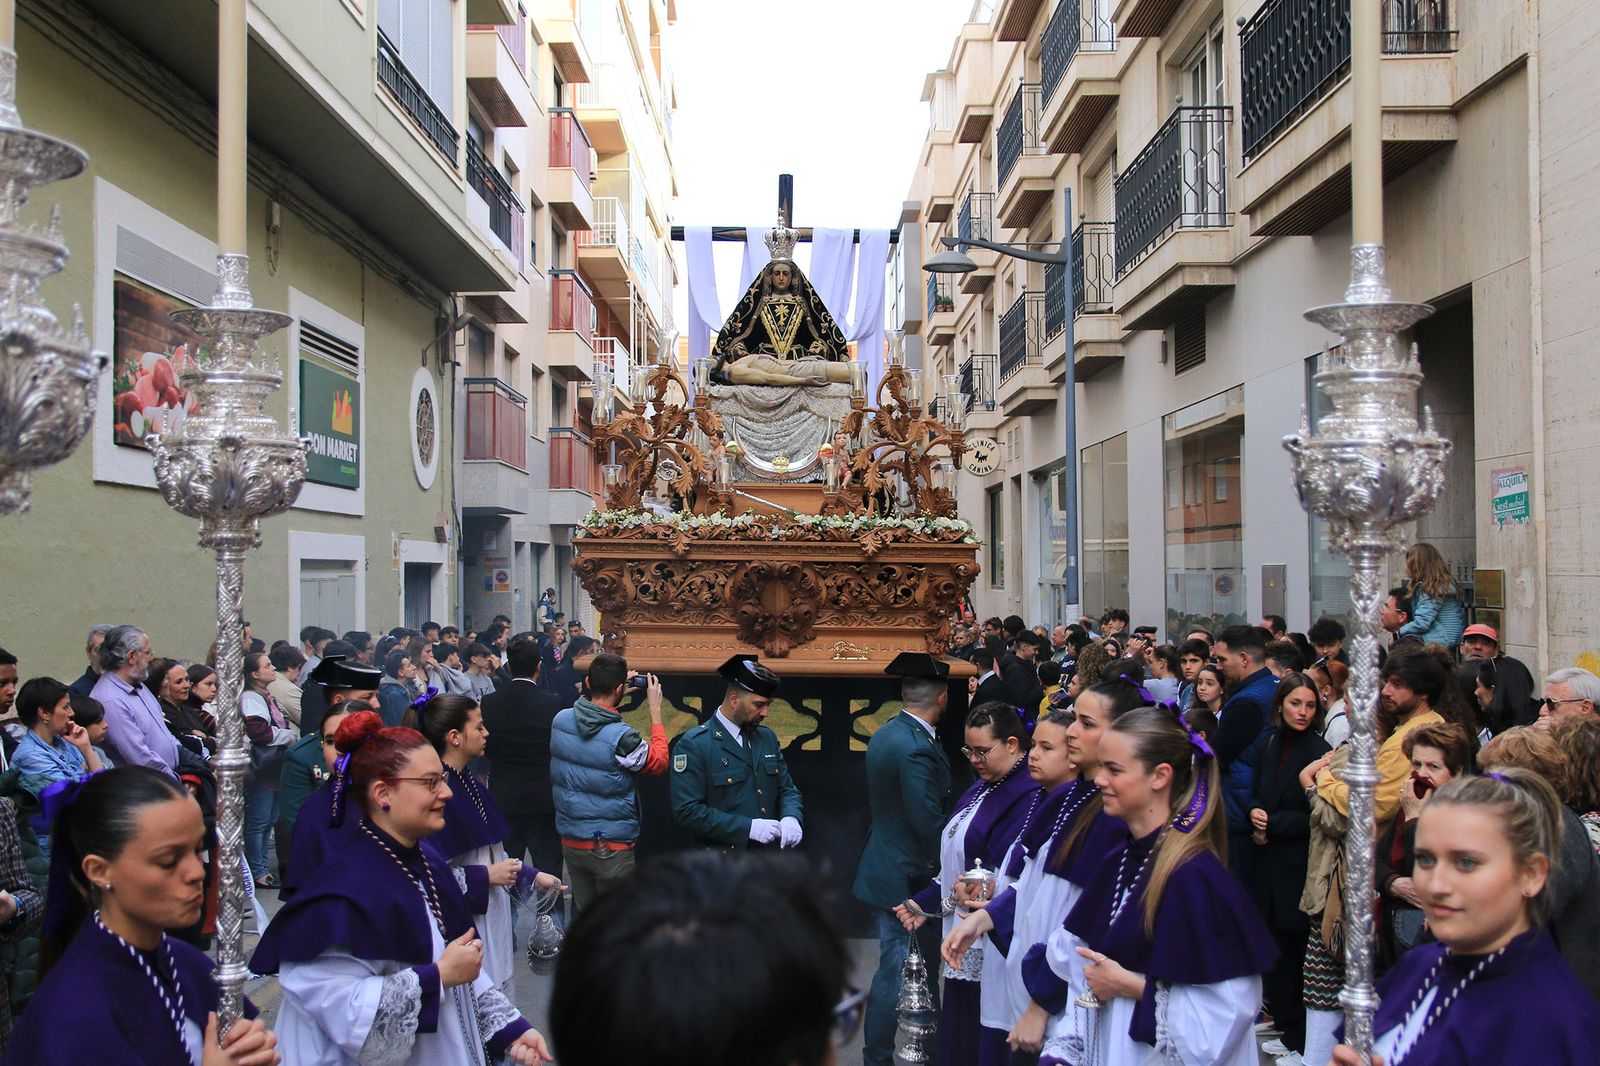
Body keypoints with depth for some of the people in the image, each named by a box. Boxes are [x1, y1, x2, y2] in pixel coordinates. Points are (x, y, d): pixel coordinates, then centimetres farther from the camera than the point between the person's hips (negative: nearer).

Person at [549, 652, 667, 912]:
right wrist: (655, 710, -4)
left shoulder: (560, 720, -6)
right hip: (612, 847, -6)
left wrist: (613, 692, 13)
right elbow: (658, 762, -7)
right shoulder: (621, 737, -24)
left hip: (570, 840, 6)